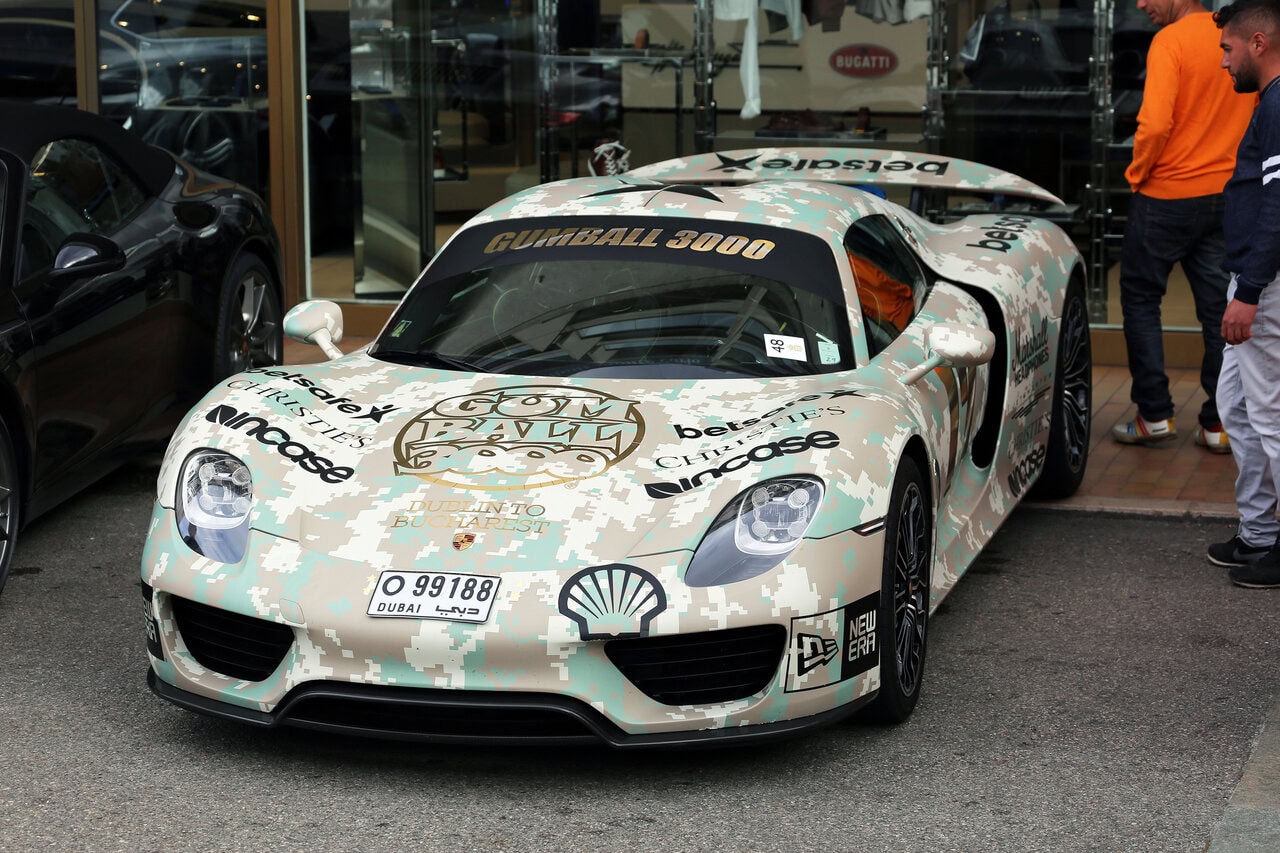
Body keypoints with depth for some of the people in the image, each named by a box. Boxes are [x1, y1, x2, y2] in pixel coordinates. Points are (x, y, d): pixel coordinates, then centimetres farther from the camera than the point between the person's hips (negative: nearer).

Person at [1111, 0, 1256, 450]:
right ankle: (1220, 423, 12)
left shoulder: (1171, 40, -16)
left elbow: (1155, 125, -25)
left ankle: (1155, 414, 9)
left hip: (1166, 195, -6)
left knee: (1141, 299, 9)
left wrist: (1137, 172, -8)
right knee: (1219, 307, 10)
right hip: (1226, 194, 6)